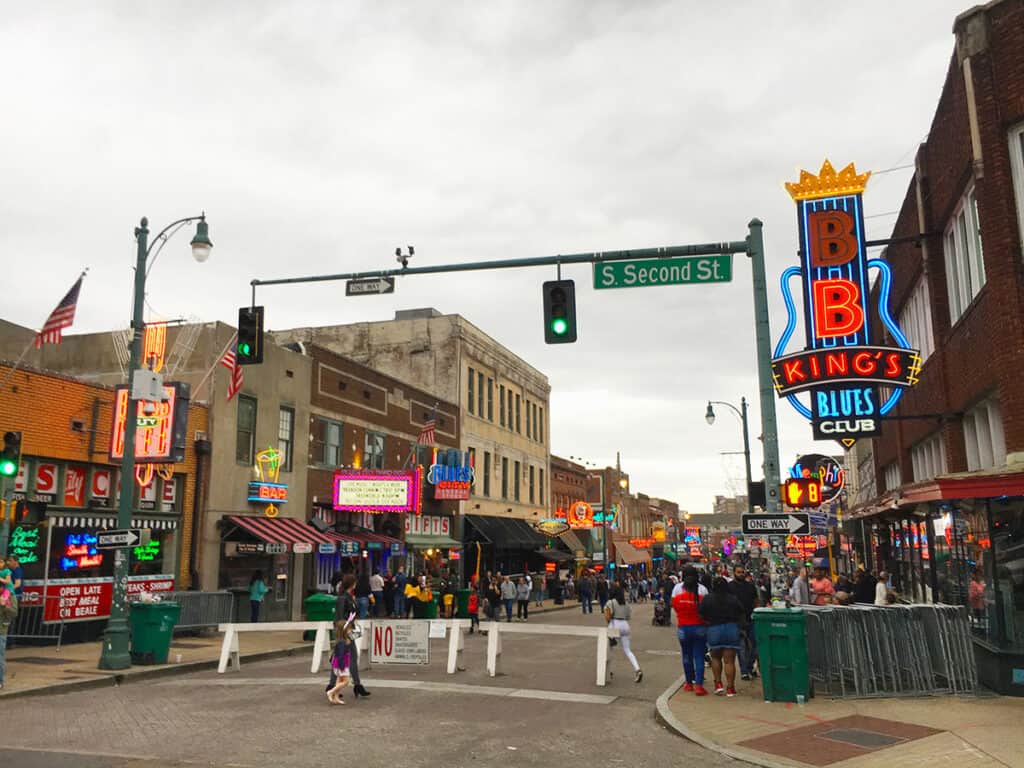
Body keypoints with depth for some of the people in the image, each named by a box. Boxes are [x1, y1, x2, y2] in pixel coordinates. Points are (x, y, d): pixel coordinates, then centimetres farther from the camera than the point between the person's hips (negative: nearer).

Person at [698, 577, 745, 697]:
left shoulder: (707, 599, -3)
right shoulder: (733, 599, 0)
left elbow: (701, 615, -5)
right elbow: (740, 616, 5)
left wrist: (709, 623, 8)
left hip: (714, 630, 0)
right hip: (732, 629, 0)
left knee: (715, 658, 19)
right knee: (729, 660, 4)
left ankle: (718, 683, 11)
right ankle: (730, 688, 5)